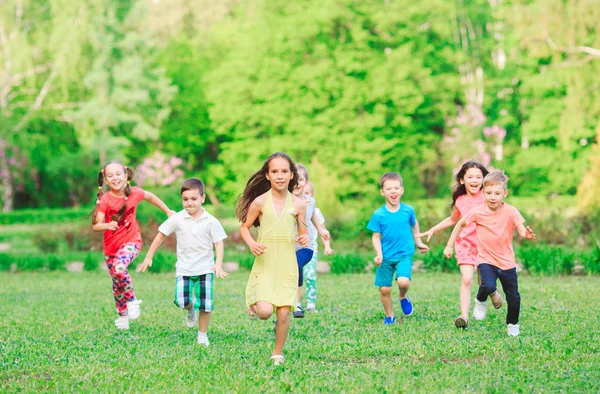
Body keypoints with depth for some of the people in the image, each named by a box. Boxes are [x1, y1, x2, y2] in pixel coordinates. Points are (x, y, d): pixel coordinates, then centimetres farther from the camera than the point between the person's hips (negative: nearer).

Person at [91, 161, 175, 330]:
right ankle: (123, 316, 32)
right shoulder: (105, 200, -15)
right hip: (111, 245, 2)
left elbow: (151, 197, 12)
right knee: (116, 282, 11)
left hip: (131, 241, -2)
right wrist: (107, 225, -42)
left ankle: (132, 301, -9)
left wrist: (168, 211, 19)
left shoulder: (135, 193, -11)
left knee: (120, 268, -31)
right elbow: (96, 225, -21)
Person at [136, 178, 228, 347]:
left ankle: (203, 335, 18)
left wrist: (219, 264, -17)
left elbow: (218, 244, -3)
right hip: (184, 269, 1)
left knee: (205, 304, -3)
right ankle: (190, 310, 22)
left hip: (205, 268, 0)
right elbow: (160, 236, 6)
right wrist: (148, 258, 5)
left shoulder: (211, 221, -4)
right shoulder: (177, 219, -2)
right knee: (181, 301, -15)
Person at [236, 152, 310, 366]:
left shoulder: (298, 204, 1)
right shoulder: (260, 202, -3)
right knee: (265, 312, -15)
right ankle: (255, 304, 21)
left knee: (284, 313, -2)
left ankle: (277, 354, 19)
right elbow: (244, 227, 6)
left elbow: (303, 233, 10)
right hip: (264, 263, -1)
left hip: (287, 265, 2)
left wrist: (305, 240, -14)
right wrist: (251, 243, -13)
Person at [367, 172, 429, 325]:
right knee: (384, 289, 3)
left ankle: (403, 298, 10)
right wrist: (379, 254, -16)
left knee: (403, 281, -24)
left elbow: (414, 226, 16)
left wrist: (418, 242, 24)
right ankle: (389, 316, 26)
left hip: (404, 255, -1)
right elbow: (376, 237, -4)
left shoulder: (408, 210, -3)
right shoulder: (379, 215, -7)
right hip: (386, 257, 1)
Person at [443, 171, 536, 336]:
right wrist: (449, 245, 7)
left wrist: (527, 234, -45)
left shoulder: (511, 212, -13)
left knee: (513, 297, 6)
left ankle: (512, 324, 36)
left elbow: (522, 230, -20)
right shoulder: (477, 212, -10)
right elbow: (461, 224, 5)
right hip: (486, 259, -1)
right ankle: (481, 301, 8)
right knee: (488, 286, -28)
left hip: (507, 262, 1)